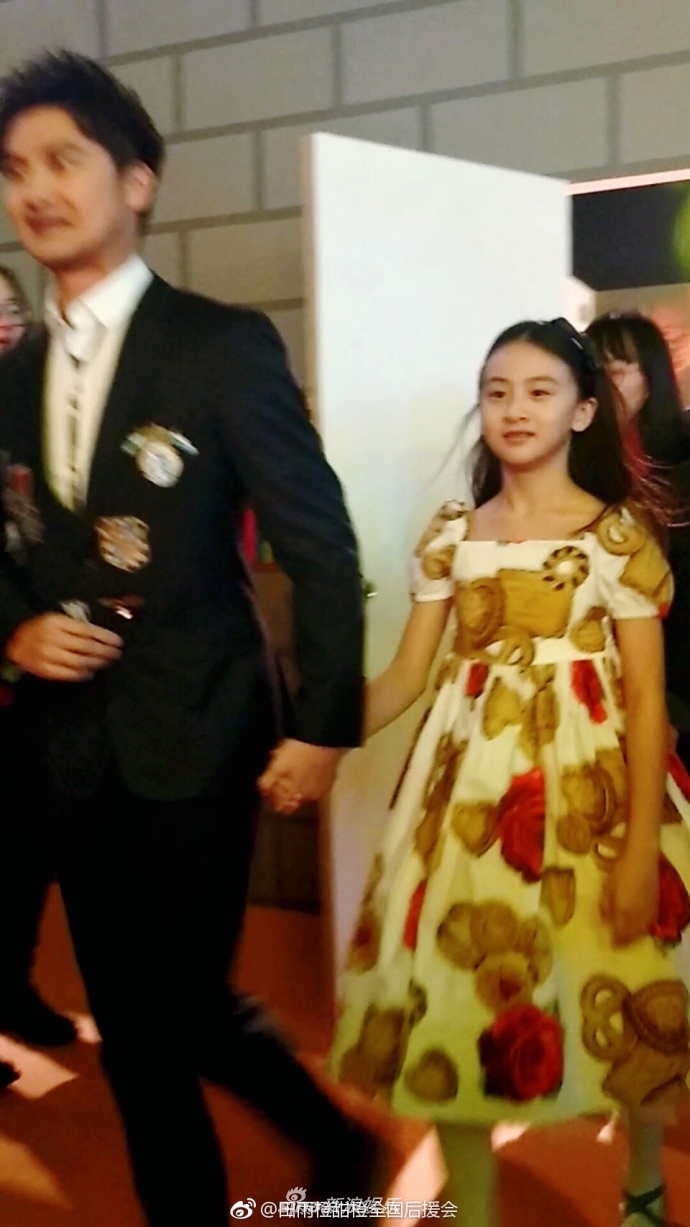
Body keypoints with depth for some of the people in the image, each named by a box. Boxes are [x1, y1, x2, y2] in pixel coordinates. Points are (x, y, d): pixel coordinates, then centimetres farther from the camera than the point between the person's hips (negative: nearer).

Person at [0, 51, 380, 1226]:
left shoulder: (223, 344, -9)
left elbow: (319, 544, -8)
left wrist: (324, 723, -9)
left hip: (194, 734, -5)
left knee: (184, 1003, 0)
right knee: (126, 1022, 13)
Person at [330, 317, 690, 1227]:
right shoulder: (452, 534, 6)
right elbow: (406, 674, 5)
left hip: (587, 778, -3)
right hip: (474, 777, 3)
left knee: (617, 990, 9)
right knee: (461, 981, 6)